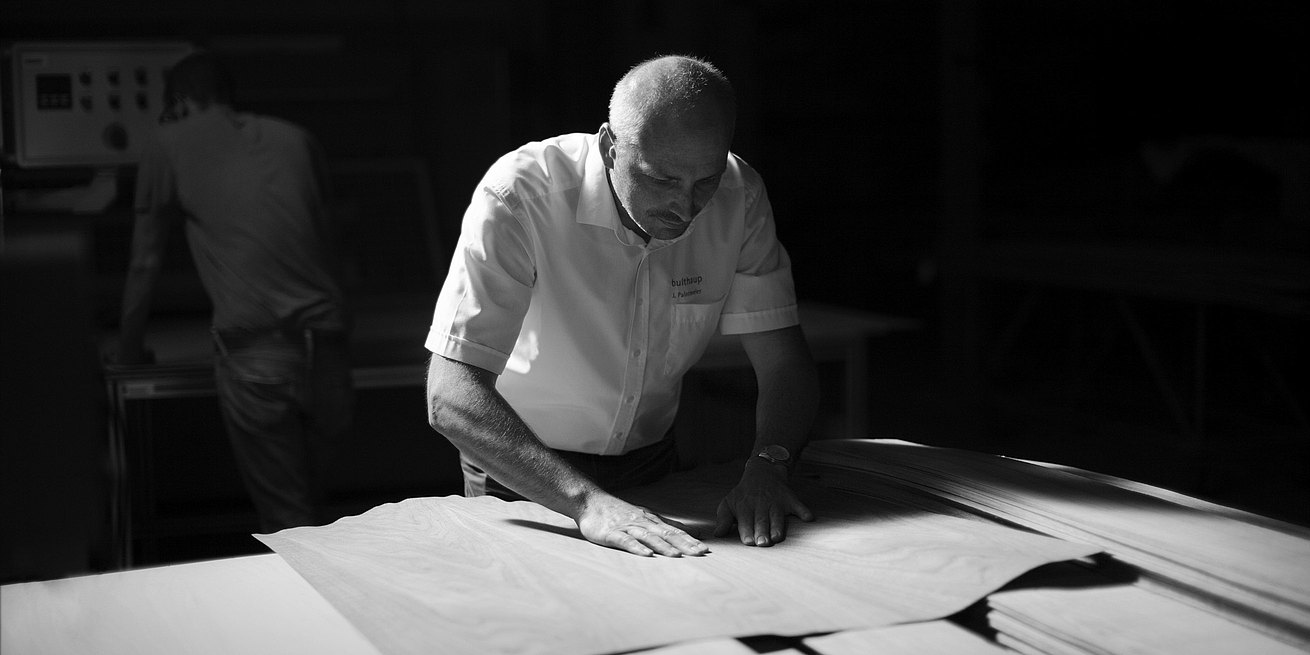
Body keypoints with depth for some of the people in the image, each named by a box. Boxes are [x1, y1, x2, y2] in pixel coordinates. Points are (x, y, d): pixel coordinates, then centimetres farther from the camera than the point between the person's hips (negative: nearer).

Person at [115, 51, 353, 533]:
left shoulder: (170, 145, 12)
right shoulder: (294, 138, 21)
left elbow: (144, 267, 18)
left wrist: (128, 353, 32)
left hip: (253, 353, -4)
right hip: (327, 344, 4)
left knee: (287, 522, 2)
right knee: (310, 505, 18)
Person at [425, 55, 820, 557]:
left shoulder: (739, 196, -14)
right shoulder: (519, 197, -27)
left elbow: (785, 364, -10)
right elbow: (450, 397, -34)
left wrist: (767, 468, -31)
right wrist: (586, 502, -45)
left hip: (650, 464, 4)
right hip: (521, 481, -3)